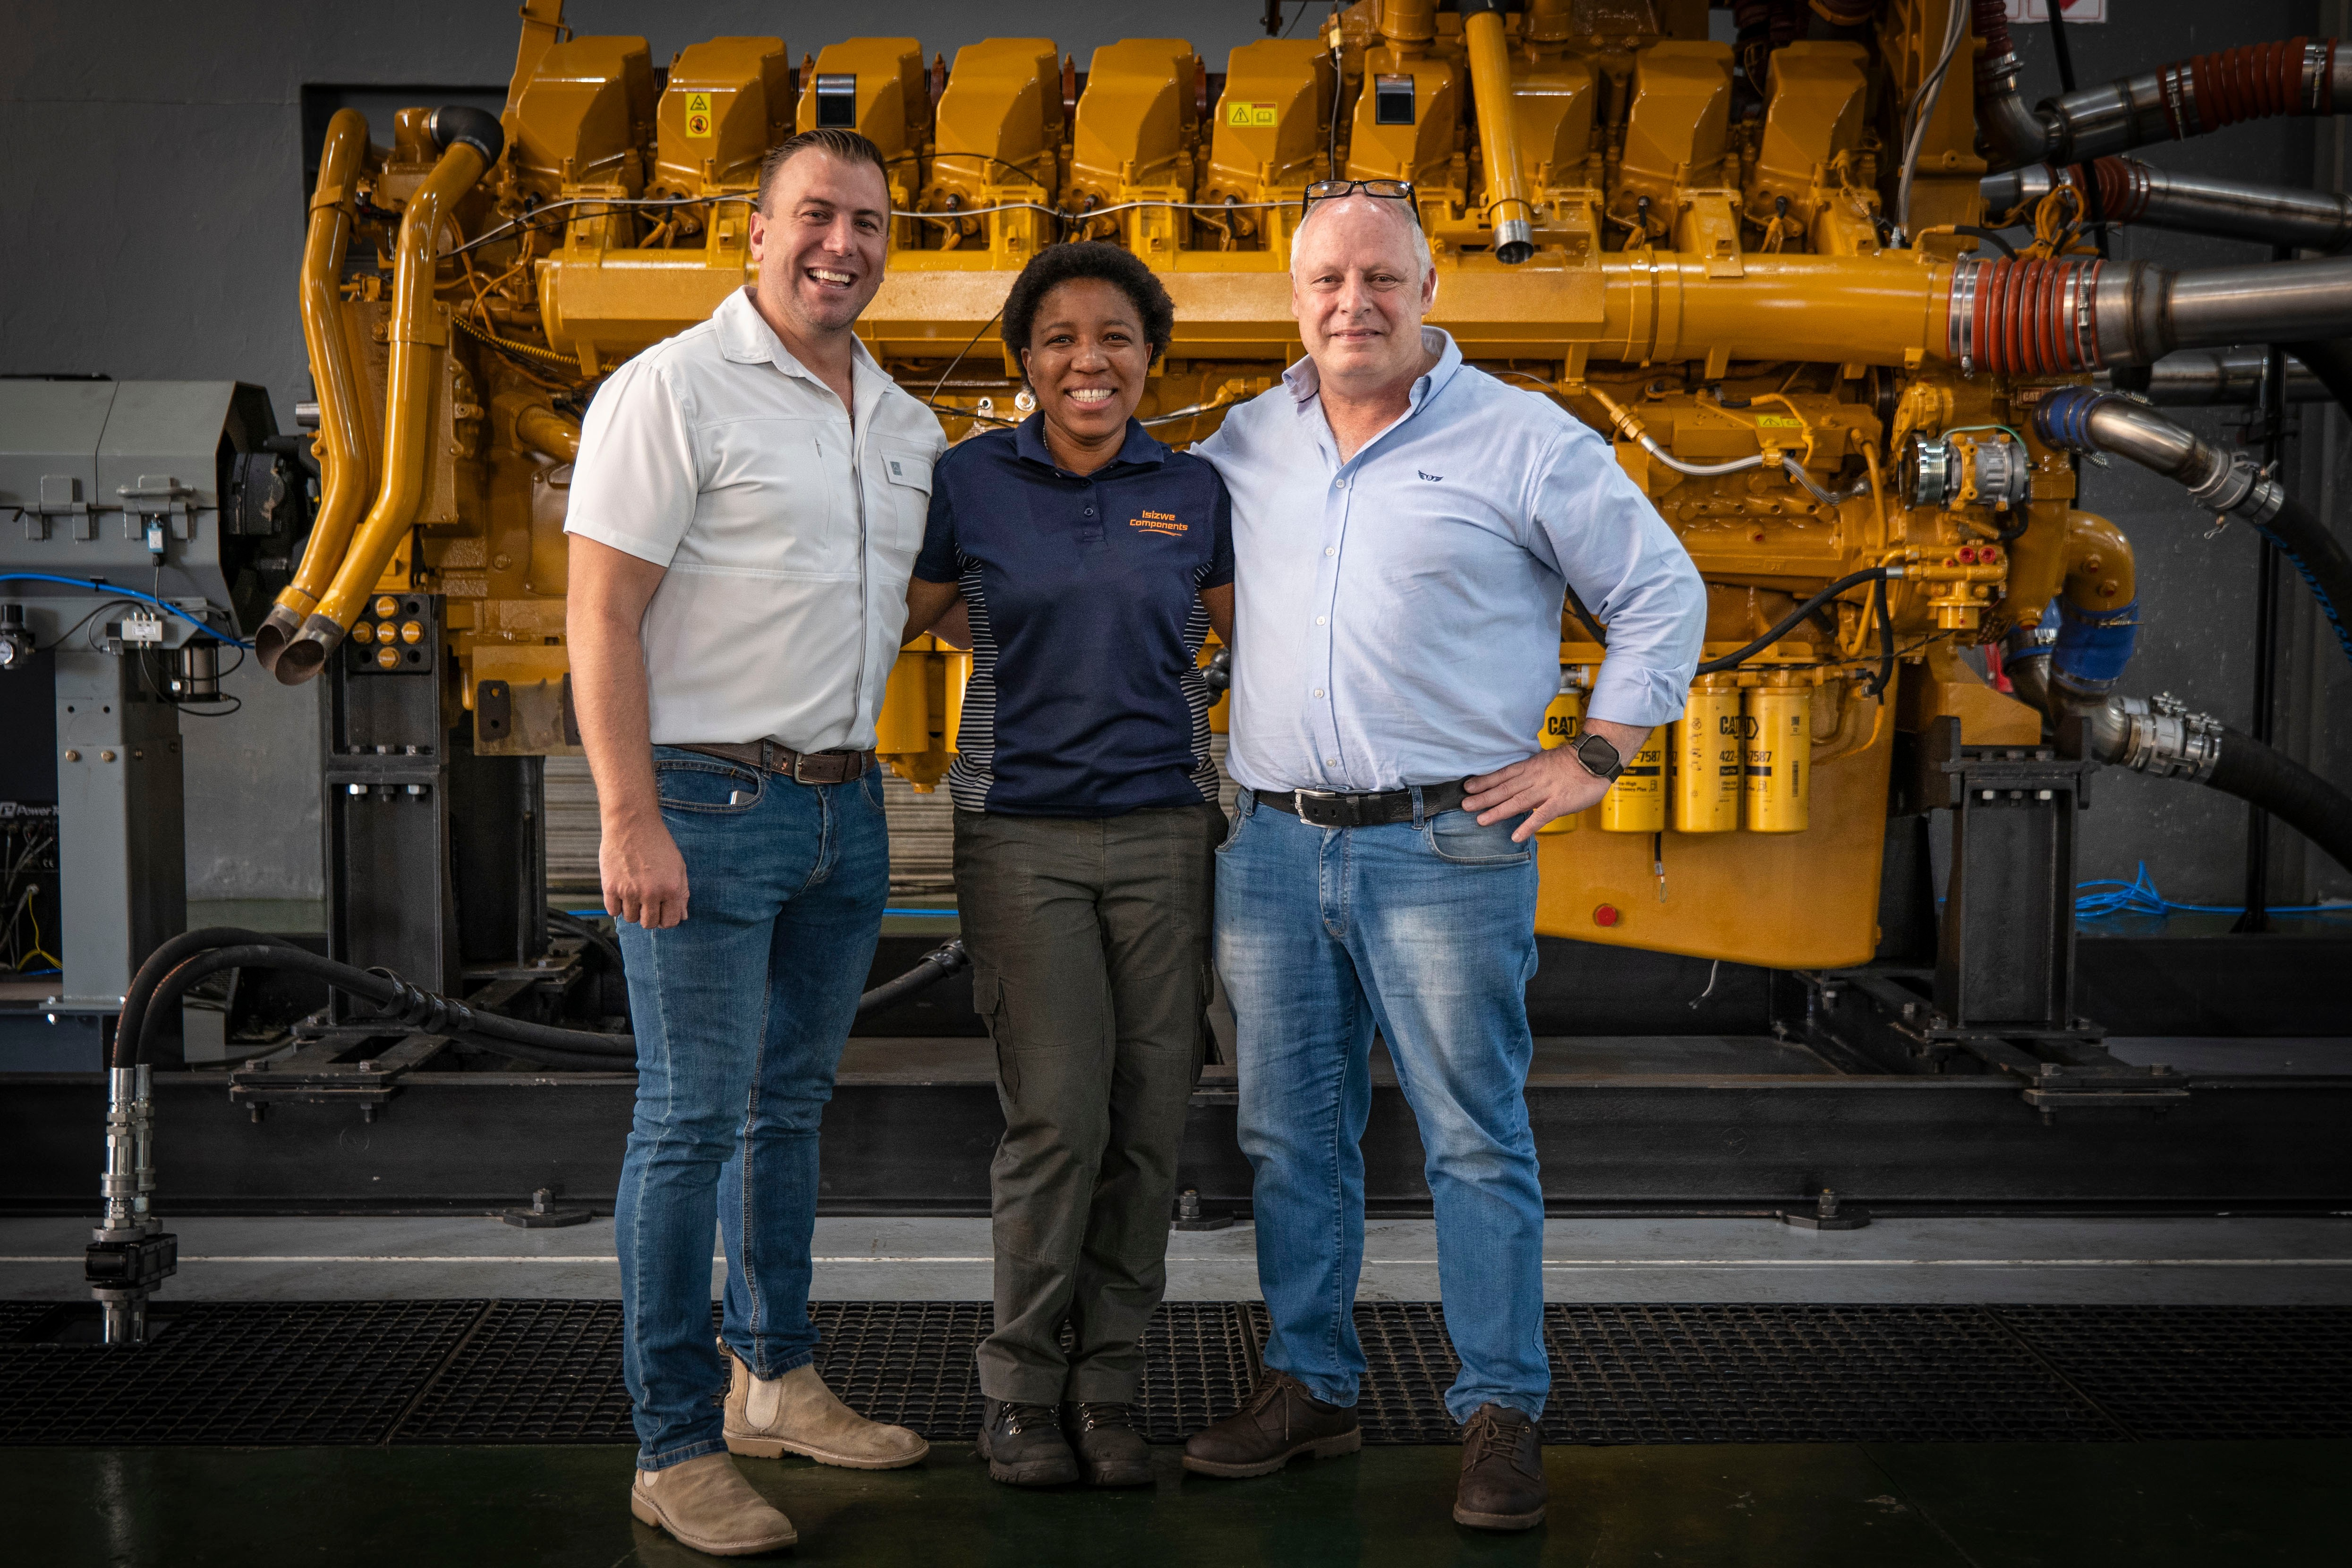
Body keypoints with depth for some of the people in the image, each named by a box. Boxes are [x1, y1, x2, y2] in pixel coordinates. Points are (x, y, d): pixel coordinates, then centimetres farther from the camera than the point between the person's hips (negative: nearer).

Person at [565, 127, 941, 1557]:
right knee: (693, 1121, -3)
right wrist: (632, 819, -21)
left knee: (794, 1104, 16)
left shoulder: (908, 425, 13)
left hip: (848, 805, 7)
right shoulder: (674, 390, -8)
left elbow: (930, 594, 27)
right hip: (708, 805, -7)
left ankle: (777, 1381, 30)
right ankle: (678, 1449, 7)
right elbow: (602, 613, -14)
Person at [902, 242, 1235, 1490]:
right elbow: (888, 617, 10)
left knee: (1148, 1120, 2)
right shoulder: (970, 480, 0)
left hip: (1164, 832, 2)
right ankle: (1020, 1386, 9)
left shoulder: (1194, 491, 5)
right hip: (1022, 835, -2)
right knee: (1059, 1116, -10)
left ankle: (1105, 1386, 17)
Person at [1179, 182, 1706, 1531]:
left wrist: (1595, 760, -3)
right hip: (1276, 846, 5)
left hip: (1446, 849, -4)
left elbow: (1664, 593, 3)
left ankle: (1503, 1411, 11)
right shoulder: (1248, 443, 12)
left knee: (1476, 1141, -1)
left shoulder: (1525, 441, -1)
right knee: (1292, 1134, 11)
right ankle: (1311, 1385, 25)